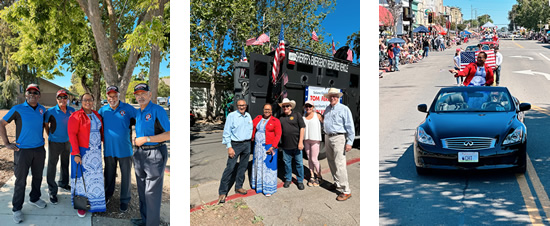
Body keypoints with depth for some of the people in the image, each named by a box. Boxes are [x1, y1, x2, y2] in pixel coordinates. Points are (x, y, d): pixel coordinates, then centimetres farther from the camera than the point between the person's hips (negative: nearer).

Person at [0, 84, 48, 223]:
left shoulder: (42, 110, 5)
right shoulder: (18, 109, -8)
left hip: (39, 149, 5)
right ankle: (17, 209, 10)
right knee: (21, 180, 0)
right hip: (23, 150, -4)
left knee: (38, 177, 16)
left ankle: (34, 199, 36)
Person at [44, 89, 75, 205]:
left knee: (65, 164, 20)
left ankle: (63, 183, 42)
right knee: (52, 166, 0)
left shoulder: (72, 111, -4)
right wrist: (50, 136, 0)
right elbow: (46, 124, -1)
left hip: (67, 142, 5)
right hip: (54, 142, -4)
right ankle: (52, 192, 7)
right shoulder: (51, 112, -15)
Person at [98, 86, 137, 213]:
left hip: (124, 148, -3)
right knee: (109, 174, 18)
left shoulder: (127, 108, -6)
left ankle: (124, 200, 17)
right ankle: (108, 195, 37)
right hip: (109, 148, 3)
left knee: (125, 175, 4)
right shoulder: (103, 110, 2)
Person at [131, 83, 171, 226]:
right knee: (142, 190, 16)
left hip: (154, 154, -8)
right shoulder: (137, 112, 12)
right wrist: (136, 141, 10)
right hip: (139, 154, 8)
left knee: (152, 191, -4)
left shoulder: (157, 110, -12)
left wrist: (145, 139, -18)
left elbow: (169, 134, -18)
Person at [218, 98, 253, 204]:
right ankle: (222, 192, -6)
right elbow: (227, 133, -10)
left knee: (243, 167, 12)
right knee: (230, 168, -10)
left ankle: (238, 187, 26)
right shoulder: (231, 116, -8)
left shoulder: (248, 116, 9)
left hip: (247, 144, 6)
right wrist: (229, 147, -15)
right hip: (235, 145, -6)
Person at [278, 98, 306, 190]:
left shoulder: (297, 115, 0)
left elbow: (302, 128, -3)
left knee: (299, 163, 3)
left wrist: (301, 142, -10)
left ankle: (300, 181, 14)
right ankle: (288, 179, 24)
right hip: (285, 145, 3)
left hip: (296, 144, -3)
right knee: (287, 163, 10)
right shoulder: (280, 117, 8)